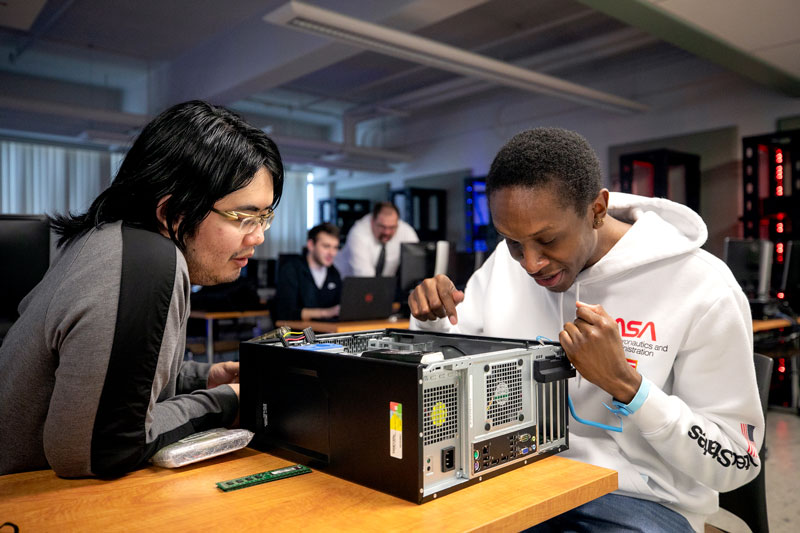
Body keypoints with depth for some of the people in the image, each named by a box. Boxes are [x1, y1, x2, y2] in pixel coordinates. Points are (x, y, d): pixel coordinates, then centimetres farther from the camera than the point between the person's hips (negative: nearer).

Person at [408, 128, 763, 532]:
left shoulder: (702, 290, -15)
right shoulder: (506, 262, -2)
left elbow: (734, 464, -11)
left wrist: (622, 382, -24)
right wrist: (431, 322, -12)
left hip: (637, 500, -2)